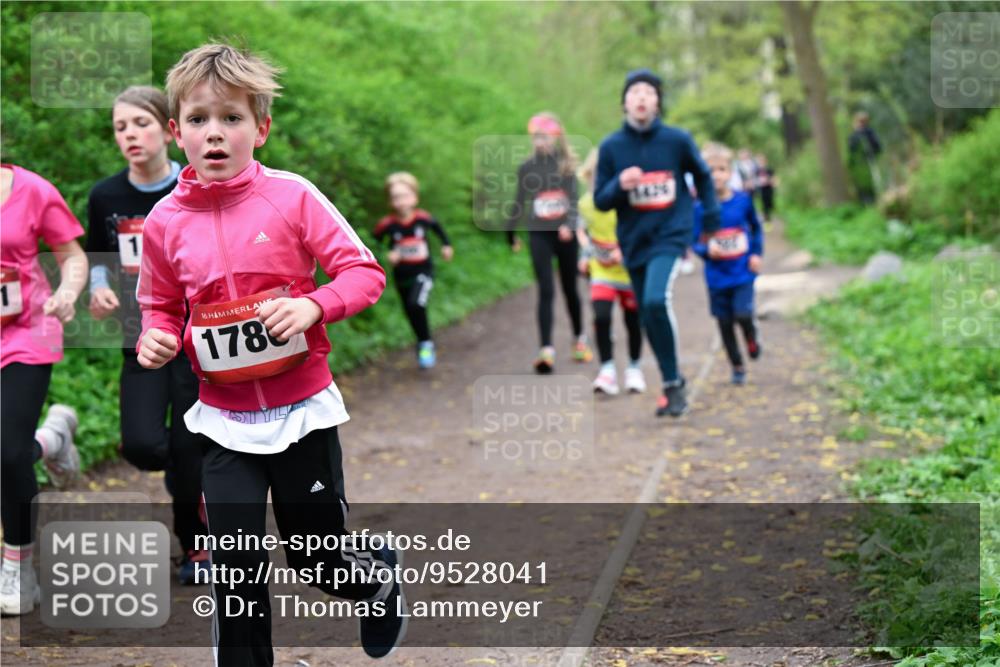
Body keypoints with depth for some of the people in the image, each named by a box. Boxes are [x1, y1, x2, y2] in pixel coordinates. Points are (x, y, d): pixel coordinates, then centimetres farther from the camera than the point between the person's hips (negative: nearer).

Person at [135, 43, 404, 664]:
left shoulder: (291, 196, -10)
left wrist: (313, 306, -24)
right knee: (236, 566, 1)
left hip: (302, 409, -2)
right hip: (224, 421, 2)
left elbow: (365, 272, -7)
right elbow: (161, 306, 12)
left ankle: (381, 569, 45)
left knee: (319, 556, 11)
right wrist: (155, 337, -9)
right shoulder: (165, 221, -2)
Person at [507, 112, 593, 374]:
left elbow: (574, 199, -9)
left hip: (564, 234, 0)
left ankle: (580, 339, 33)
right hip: (539, 235, 0)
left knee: (570, 289, 12)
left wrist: (569, 225, -26)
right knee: (546, 291, -9)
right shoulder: (526, 168, 3)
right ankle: (547, 351, -15)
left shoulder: (567, 165, -1)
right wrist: (510, 232, 18)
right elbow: (520, 203, 12)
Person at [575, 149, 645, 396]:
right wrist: (584, 256, 5)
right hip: (602, 271, 2)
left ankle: (634, 369, 27)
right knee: (601, 317, -15)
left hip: (629, 269, -2)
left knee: (633, 320, 8)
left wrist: (625, 251, -24)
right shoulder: (586, 204, -5)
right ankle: (607, 370, -7)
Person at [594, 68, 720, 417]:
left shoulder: (677, 140, -4)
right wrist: (620, 185, -17)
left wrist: (711, 217, 13)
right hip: (634, 242, 3)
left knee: (657, 300, -25)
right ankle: (672, 383, 26)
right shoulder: (611, 146, -2)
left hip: (670, 235, -3)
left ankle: (673, 384, -13)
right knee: (648, 320, 8)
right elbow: (600, 201, 2)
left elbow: (702, 176, 14)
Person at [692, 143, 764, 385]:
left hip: (743, 273, -1)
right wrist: (707, 250, -23)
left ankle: (752, 338, 18)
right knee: (725, 323, 8)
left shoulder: (743, 200, -4)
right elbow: (695, 241, -3)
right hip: (717, 277, 1)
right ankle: (737, 367, 26)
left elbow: (756, 228, 11)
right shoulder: (700, 208, -8)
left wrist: (757, 254, 1)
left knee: (743, 315, -17)